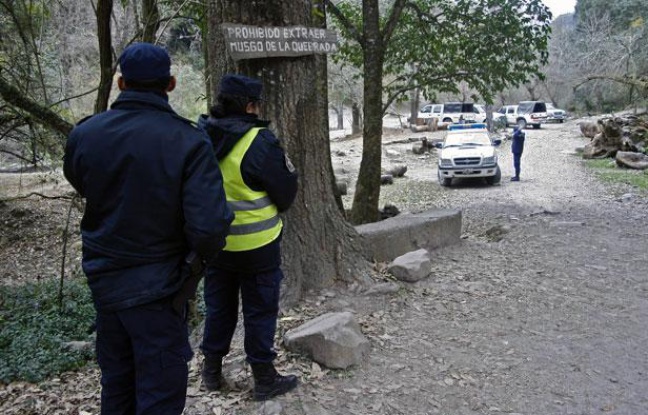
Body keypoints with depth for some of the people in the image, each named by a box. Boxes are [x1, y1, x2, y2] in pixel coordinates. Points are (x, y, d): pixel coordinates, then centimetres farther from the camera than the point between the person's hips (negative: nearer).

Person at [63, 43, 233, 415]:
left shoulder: (84, 133, -6)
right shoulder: (188, 142, -20)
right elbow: (209, 227, -27)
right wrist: (206, 251, -6)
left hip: (103, 278, 5)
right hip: (157, 286, -5)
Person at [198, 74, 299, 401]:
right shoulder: (259, 142, -20)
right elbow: (286, 192, -12)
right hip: (256, 245, -5)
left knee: (219, 306, 19)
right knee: (260, 310, 8)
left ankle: (212, 371, 31)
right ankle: (264, 379, 18)